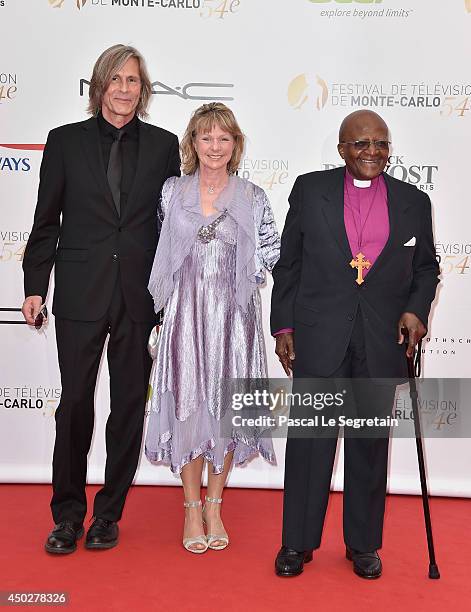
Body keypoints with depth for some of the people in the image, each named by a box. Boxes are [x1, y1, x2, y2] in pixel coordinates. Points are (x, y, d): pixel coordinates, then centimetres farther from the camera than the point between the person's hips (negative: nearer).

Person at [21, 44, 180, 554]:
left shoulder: (163, 145, 6)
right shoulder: (65, 141, 5)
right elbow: (46, 222, 5)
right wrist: (34, 286, 0)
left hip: (141, 297, 1)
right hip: (80, 295, -1)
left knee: (129, 406, 8)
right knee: (75, 404, 4)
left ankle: (108, 514, 24)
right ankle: (68, 515, 22)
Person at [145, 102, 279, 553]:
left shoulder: (253, 198, 2)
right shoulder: (172, 192, 5)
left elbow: (270, 254, 5)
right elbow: (163, 254, 12)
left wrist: (234, 279, 0)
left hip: (234, 316, 0)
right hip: (186, 314, 0)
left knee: (226, 406, 6)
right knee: (187, 405, 3)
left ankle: (214, 506, 23)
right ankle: (192, 508, 20)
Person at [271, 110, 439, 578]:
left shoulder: (413, 201, 7)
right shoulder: (310, 189, 4)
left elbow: (426, 267, 14)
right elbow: (288, 263, 5)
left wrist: (416, 309, -5)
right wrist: (283, 326, 1)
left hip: (382, 342, 2)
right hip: (318, 337, -1)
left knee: (370, 443, 11)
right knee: (309, 439, 4)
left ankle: (363, 544, 28)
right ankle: (298, 541, 21)